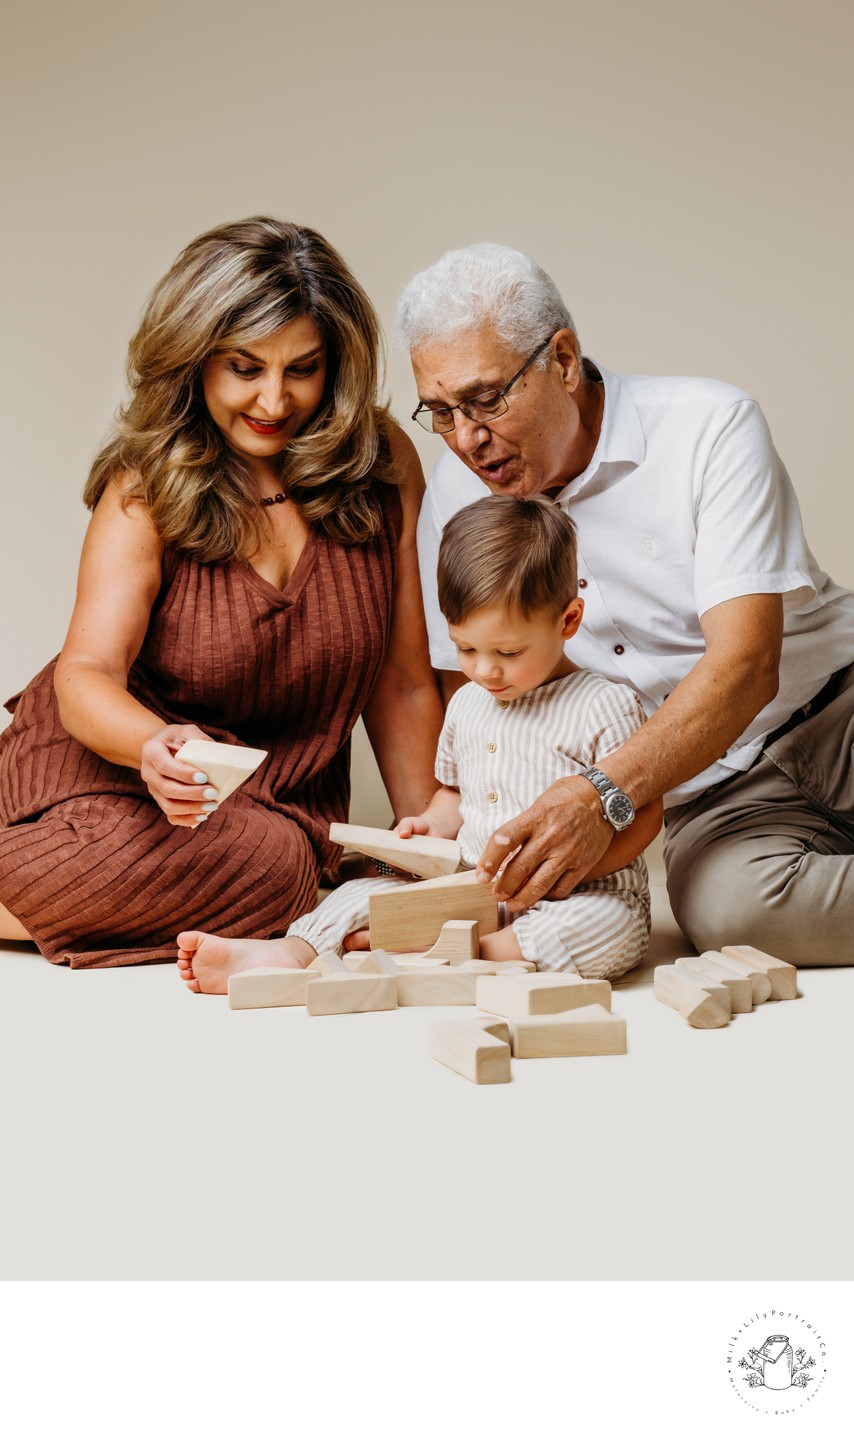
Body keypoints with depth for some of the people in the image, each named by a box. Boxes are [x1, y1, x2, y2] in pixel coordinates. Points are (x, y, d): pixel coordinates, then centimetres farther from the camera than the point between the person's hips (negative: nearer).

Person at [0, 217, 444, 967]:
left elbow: (402, 684, 2)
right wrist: (155, 746, -42)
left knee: (275, 862, -31)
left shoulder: (382, 463, -2)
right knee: (258, 872, -34)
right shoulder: (146, 488, -8)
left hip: (281, 805, 4)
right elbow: (86, 678, -20)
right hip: (107, 771, -3)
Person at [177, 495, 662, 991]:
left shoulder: (606, 707, -8)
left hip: (583, 894, -5)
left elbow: (643, 814, -10)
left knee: (617, 928, -37)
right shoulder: (467, 705, 13)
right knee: (366, 891, -8)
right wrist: (433, 825, 4)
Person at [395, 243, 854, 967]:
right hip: (709, 794, 3)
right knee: (728, 906, -34)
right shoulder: (456, 494, 2)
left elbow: (745, 665, -21)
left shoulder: (711, 426, -11)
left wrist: (603, 795, -36)